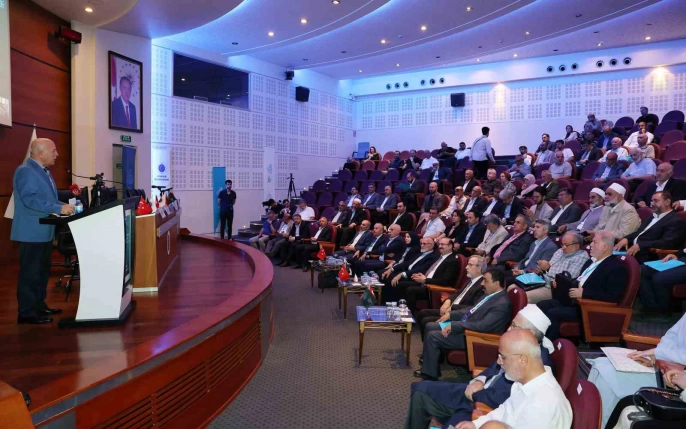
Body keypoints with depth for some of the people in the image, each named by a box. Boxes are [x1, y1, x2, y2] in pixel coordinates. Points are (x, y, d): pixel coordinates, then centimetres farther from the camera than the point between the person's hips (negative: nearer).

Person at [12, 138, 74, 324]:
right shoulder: (25, 171, -15)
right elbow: (30, 199, -25)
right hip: (31, 232, -10)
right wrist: (59, 208, -27)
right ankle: (26, 312, 4)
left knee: (42, 271, 16)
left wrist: (64, 206, 6)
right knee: (30, 272, -3)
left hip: (44, 231, 10)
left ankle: (39, 305, 27)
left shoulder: (43, 171, 14)